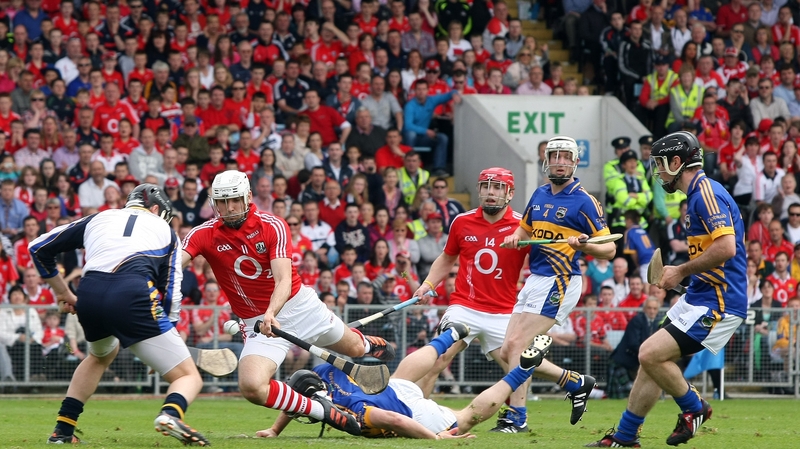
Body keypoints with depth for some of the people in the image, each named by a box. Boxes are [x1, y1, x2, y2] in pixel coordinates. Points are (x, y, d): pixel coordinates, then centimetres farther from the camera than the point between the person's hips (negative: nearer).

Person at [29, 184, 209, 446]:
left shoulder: (98, 219, 31)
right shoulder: (164, 229, 27)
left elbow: (39, 249, 36)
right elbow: (171, 292, 21)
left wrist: (63, 293, 46)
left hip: (88, 298, 4)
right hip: (132, 295, -4)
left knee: (102, 355, 38)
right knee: (189, 378, 3)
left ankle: (62, 431, 31)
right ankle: (171, 413, -32)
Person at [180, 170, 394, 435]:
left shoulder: (272, 226, -16)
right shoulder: (204, 235, -12)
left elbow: (284, 280, -27)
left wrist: (271, 313, -46)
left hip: (298, 304, 0)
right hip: (257, 321, 0)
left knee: (354, 349, 21)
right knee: (251, 387, -26)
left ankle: (370, 344, 62)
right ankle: (320, 411, -4)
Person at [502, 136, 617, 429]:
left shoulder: (583, 201, -9)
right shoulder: (540, 195, 12)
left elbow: (609, 249, -8)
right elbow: (525, 228, 28)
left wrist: (584, 245, -29)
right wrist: (515, 237, 4)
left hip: (558, 283, -9)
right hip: (534, 281, 9)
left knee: (517, 346, -17)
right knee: (508, 351, 6)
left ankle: (516, 415, -11)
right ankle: (577, 383, 18)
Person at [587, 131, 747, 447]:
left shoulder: (707, 193, -17)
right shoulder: (697, 195, 17)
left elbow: (725, 247, -27)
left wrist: (682, 271, -15)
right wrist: (677, 275, 13)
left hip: (717, 302, -11)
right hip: (699, 297, 11)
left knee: (651, 354, -16)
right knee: (651, 359, 11)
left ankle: (694, 408, 4)